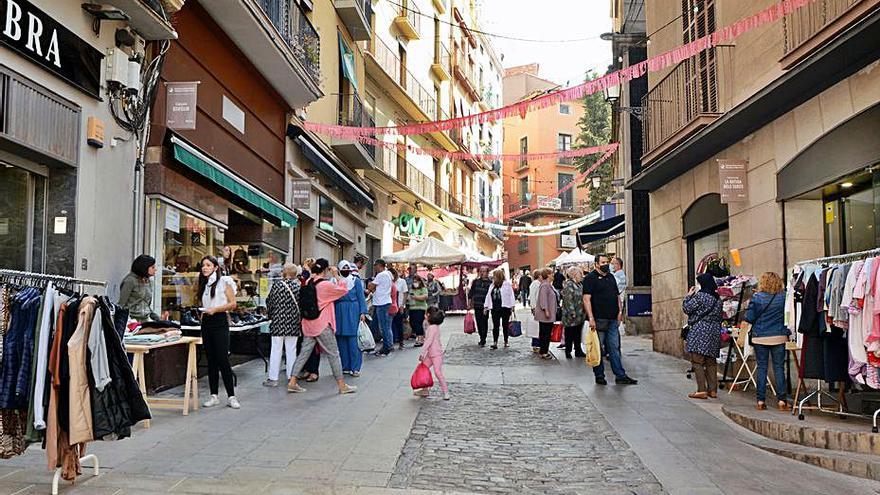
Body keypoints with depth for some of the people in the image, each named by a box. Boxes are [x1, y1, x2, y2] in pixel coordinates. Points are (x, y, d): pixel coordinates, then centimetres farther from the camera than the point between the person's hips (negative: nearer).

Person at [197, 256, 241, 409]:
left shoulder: (224, 281, -2)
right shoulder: (204, 284, 17)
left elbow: (233, 304, -8)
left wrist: (215, 309, -16)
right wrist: (202, 312, 4)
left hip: (220, 322, -6)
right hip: (206, 323, 6)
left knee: (222, 359, -10)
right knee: (211, 360, 7)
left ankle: (231, 396, -5)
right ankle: (214, 395, 12)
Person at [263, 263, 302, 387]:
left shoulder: (277, 285, -8)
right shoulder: (298, 286, -3)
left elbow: (269, 301, 0)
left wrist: (270, 314, 18)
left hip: (278, 321, -2)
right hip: (294, 322, 2)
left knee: (276, 350, 4)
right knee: (291, 350, 9)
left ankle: (273, 378, 6)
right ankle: (291, 376, 14)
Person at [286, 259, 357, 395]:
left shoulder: (309, 282, 2)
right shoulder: (326, 284, -16)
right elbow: (344, 289, -7)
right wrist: (336, 276, 0)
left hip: (308, 323, 7)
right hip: (322, 325, -7)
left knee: (304, 352, 11)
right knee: (333, 354, 3)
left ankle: (292, 382, 9)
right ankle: (342, 385, 9)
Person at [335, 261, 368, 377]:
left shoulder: (356, 281, 5)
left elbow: (361, 297, 3)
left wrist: (363, 312, -6)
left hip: (353, 311, -3)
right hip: (339, 311, 3)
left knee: (352, 338, -8)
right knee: (341, 339, 3)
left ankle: (355, 367, -4)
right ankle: (345, 366, 12)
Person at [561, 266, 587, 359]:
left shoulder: (579, 284, 15)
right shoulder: (568, 284, -14)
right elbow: (568, 300, -20)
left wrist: (584, 312, 17)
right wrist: (572, 313, -23)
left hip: (580, 316, 9)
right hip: (571, 316, -9)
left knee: (578, 334, 15)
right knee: (570, 334, 1)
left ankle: (578, 350, 23)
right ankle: (568, 352, 9)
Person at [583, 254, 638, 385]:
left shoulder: (611, 277, 16)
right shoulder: (590, 278, -6)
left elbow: (617, 295, 22)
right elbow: (586, 299, -13)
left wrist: (620, 311, 9)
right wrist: (591, 318, -19)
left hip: (612, 319, 6)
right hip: (598, 319, -6)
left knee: (614, 348, 7)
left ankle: (620, 376, 8)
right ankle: (599, 376, 11)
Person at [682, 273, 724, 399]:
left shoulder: (700, 296, -12)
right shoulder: (718, 299, 12)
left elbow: (687, 309, -7)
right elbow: (720, 317, 19)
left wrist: (688, 295, 5)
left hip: (700, 331, -8)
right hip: (714, 332, 8)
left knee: (697, 361, -4)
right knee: (711, 362, 12)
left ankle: (702, 390, -8)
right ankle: (713, 390, 14)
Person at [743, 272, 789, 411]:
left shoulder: (756, 298, -7)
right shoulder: (783, 297, -3)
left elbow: (749, 318, -6)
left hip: (760, 337, 0)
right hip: (779, 337, 1)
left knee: (761, 368, 5)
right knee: (779, 368, 6)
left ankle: (761, 401, 5)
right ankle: (782, 400, 4)